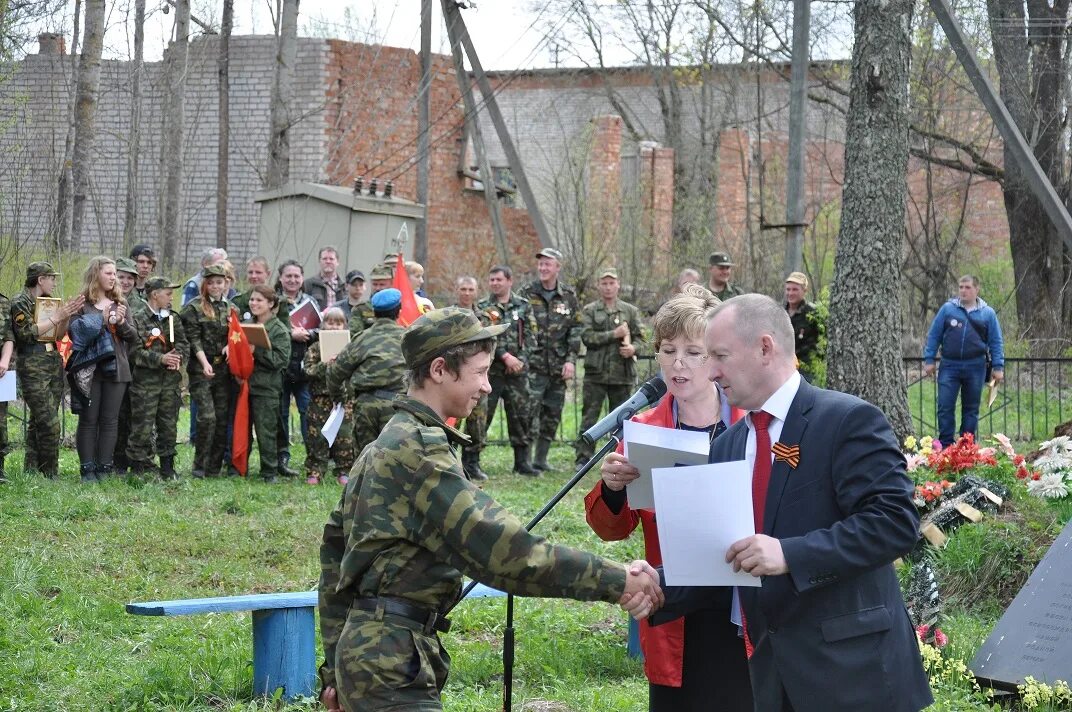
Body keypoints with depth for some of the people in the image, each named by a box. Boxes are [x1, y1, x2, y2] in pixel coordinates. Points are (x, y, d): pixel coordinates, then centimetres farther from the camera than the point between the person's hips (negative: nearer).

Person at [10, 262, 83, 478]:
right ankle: (50, 474, -7)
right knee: (49, 423, -13)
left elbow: (59, 334, 19)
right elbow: (26, 332, -16)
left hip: (54, 364, 8)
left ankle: (31, 471, 12)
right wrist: (56, 317, -13)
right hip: (33, 368, -8)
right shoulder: (20, 302, -5)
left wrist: (67, 316, 2)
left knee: (38, 421, 8)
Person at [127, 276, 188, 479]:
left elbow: (184, 344, 14)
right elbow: (135, 350, -13)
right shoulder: (138, 318, -6)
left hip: (171, 380, 6)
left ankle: (167, 467, 19)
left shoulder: (173, 318, 13)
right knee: (143, 426, -5)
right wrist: (161, 358, -20)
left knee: (169, 424, 10)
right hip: (146, 380, -6)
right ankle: (138, 468, 2)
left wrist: (179, 358, -8)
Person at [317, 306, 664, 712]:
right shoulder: (417, 448, -14)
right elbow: (497, 546, -23)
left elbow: (335, 553, 20)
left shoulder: (382, 448, 16)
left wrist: (336, 667, 23)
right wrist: (614, 581, -22)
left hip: (366, 646, 10)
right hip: (391, 665, -10)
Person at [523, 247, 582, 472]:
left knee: (552, 415, 8)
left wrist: (571, 360, -2)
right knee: (530, 411, -10)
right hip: (533, 365, -4)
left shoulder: (569, 297, 7)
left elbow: (575, 331, 7)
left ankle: (541, 459, 17)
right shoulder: (527, 294, 0)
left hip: (559, 366, 4)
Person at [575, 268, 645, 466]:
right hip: (596, 372, -2)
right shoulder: (589, 311, 5)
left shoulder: (630, 311, 11)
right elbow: (587, 337, -7)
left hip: (622, 373, 2)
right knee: (589, 418, -2)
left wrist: (633, 348, -14)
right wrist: (614, 335, -14)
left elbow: (639, 337, 9)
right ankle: (583, 458, 1)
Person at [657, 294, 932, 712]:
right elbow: (715, 557, 14)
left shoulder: (849, 421, -9)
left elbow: (895, 521, -19)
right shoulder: (727, 446, 13)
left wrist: (790, 554, -26)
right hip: (773, 678, 7)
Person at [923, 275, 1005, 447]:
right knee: (945, 407, -4)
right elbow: (934, 335, 7)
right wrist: (929, 360, 2)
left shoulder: (987, 313, 5)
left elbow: (996, 342, 7)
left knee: (971, 409, 7)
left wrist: (998, 367, 1)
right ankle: (945, 445, 2)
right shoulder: (948, 309, 3)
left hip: (975, 367, 0)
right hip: (949, 366, 0)